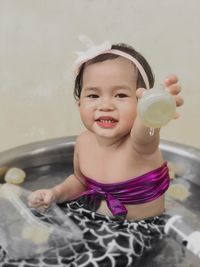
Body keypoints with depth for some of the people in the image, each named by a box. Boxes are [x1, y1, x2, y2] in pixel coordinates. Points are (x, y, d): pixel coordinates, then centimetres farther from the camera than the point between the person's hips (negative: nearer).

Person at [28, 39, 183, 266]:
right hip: (95, 212, 5)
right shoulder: (84, 142, -11)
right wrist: (56, 193, -8)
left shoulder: (140, 143, -28)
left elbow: (142, 134, -55)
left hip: (137, 227, -5)